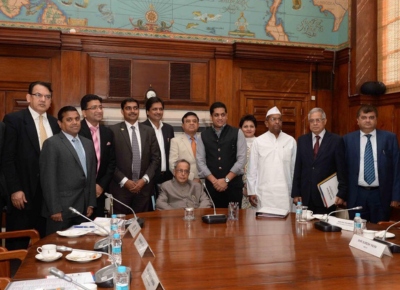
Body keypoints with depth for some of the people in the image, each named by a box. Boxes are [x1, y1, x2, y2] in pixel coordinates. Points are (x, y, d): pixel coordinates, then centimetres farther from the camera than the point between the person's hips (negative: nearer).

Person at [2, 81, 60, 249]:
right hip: (23, 193, -4)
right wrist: (14, 190, -13)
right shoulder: (13, 119, -5)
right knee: (18, 243, 6)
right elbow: (7, 158, -9)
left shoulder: (54, 123, 11)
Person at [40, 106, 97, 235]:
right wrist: (54, 209, -14)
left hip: (83, 208, 6)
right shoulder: (51, 143, -6)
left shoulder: (88, 144, 14)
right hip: (61, 208, -5)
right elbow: (48, 179, -10)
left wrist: (91, 204, 10)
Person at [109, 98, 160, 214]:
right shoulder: (113, 130, -1)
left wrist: (144, 179, -3)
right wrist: (124, 181, -10)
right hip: (121, 187, -2)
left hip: (144, 187, 3)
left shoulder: (149, 131, 9)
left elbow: (155, 159, 8)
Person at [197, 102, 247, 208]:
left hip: (233, 184, -1)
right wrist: (214, 180, -8)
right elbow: (200, 161, 2)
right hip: (212, 185, 1)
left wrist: (226, 179, -9)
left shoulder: (237, 133, 3)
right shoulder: (203, 136, 8)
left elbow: (242, 159, -3)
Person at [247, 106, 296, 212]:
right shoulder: (258, 142, 4)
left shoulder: (290, 141, 8)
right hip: (264, 193, -1)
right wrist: (251, 191, 3)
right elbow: (252, 169, 5)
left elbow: (294, 167, 10)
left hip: (284, 193, 1)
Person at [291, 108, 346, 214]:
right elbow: (297, 169, 8)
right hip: (305, 197, 3)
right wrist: (296, 193, 4)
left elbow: (341, 170, -2)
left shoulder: (336, 140, -1)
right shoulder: (302, 140, 9)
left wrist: (341, 194, -7)